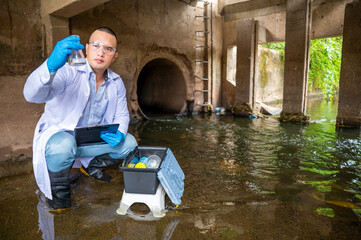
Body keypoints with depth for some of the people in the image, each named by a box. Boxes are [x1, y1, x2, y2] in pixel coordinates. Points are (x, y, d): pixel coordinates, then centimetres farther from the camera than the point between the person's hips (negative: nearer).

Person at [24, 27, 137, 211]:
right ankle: (58, 189, -4)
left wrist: (119, 134, -16)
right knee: (63, 145, -38)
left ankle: (91, 165, 17)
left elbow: (122, 115, 8)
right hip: (59, 136, -5)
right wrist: (51, 65, -53)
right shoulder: (69, 72, -18)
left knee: (128, 143, -12)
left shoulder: (116, 83, 0)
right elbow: (32, 95, -33)